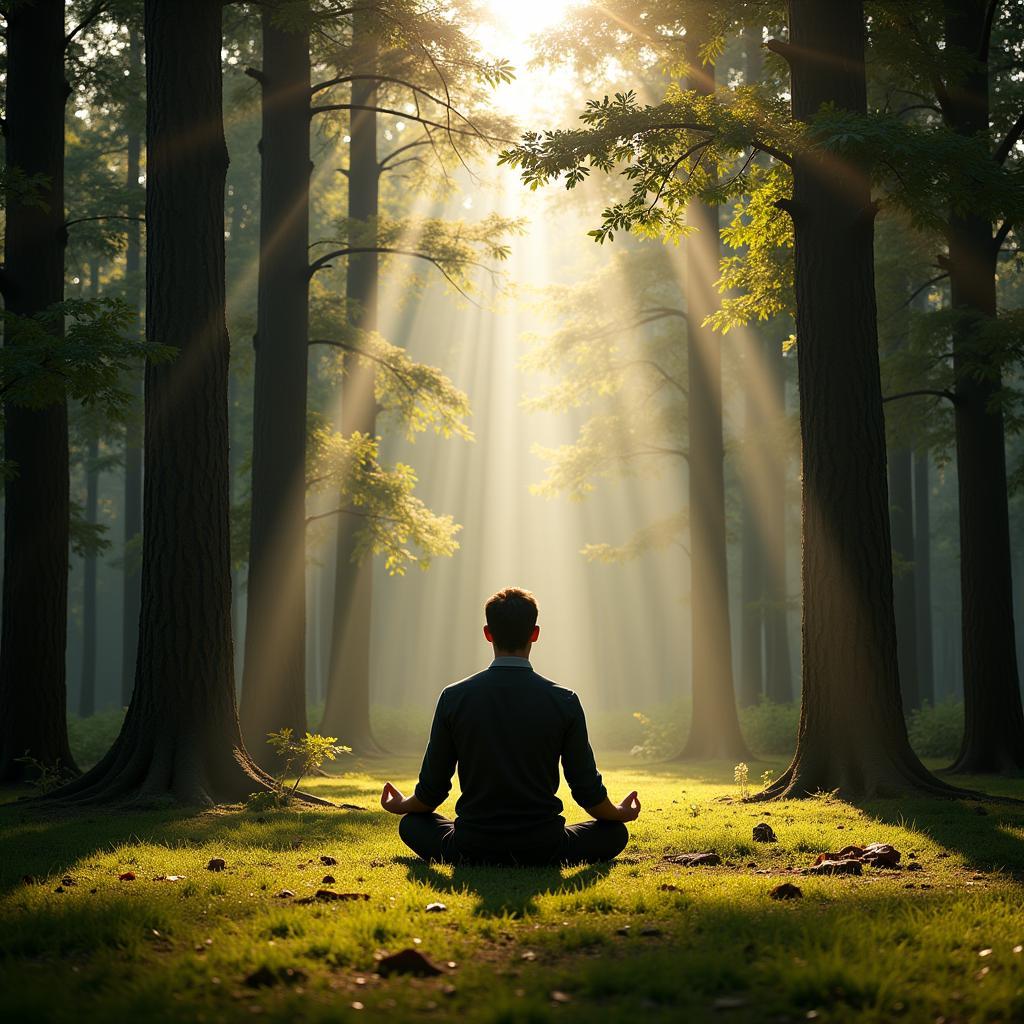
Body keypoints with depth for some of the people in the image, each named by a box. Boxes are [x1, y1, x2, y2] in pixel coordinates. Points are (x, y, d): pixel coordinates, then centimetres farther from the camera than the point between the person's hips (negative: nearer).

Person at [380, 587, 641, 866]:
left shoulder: (454, 697, -5)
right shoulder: (564, 701, -7)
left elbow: (431, 792, 2)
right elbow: (587, 791, 0)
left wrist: (403, 805, 26)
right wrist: (619, 813, 23)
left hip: (472, 851, 1)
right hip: (543, 851, 0)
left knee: (411, 823, 28)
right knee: (614, 832, 24)